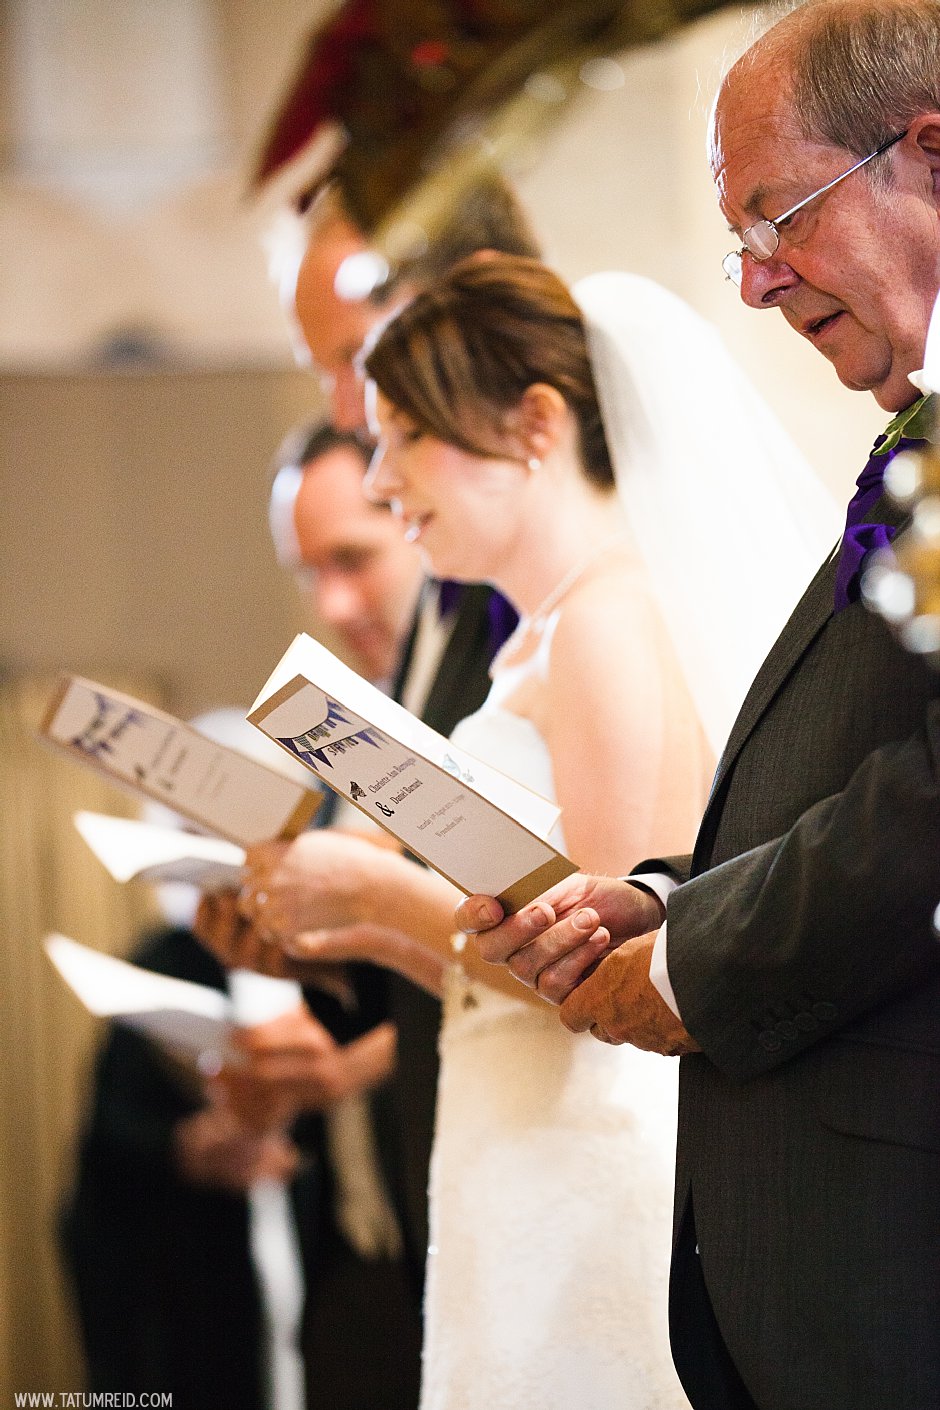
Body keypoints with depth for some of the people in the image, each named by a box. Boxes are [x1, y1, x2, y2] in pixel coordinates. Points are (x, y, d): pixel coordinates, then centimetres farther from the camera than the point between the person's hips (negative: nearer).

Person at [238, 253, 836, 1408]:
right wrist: (372, 931, 8)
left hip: (595, 1160, -9)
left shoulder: (610, 618, -10)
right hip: (514, 1150, 9)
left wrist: (377, 891, -11)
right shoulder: (536, 645, 17)